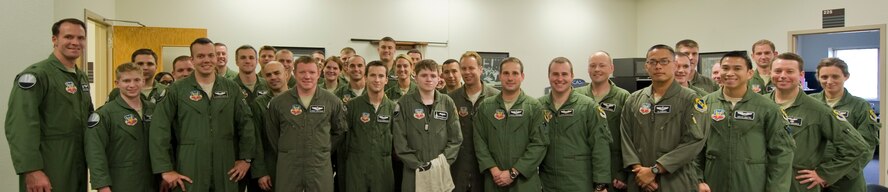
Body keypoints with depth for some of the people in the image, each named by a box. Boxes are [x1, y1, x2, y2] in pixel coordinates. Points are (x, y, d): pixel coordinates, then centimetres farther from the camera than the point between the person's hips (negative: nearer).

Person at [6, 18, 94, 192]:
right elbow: (20, 126, -22)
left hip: (78, 171, 8)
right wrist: (31, 170, -28)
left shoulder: (82, 77, 13)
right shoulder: (36, 75, -12)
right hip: (47, 174, -8)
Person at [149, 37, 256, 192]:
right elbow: (159, 129, -4)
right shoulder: (177, 90, 0)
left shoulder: (232, 88, 7)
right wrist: (165, 169, -9)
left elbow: (246, 123, 9)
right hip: (189, 172, -2)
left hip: (226, 172, 2)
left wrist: (245, 158, 4)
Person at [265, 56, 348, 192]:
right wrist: (283, 152, 12)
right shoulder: (278, 102, 1)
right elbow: (272, 133, 13)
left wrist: (325, 150, 9)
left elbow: (340, 131, 12)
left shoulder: (332, 101, 1)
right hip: (287, 166, 0)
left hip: (321, 166, 0)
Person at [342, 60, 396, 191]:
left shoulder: (393, 107, 3)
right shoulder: (352, 105, -1)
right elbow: (344, 135, 3)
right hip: (356, 167, -1)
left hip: (384, 167, 1)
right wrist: (345, 159, 5)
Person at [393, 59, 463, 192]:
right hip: (414, 172, -2)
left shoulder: (447, 103, 5)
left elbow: (455, 138, 3)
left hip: (442, 171, 2)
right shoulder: (404, 103, -2)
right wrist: (418, 165, -12)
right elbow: (399, 141, -6)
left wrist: (443, 162, -9)